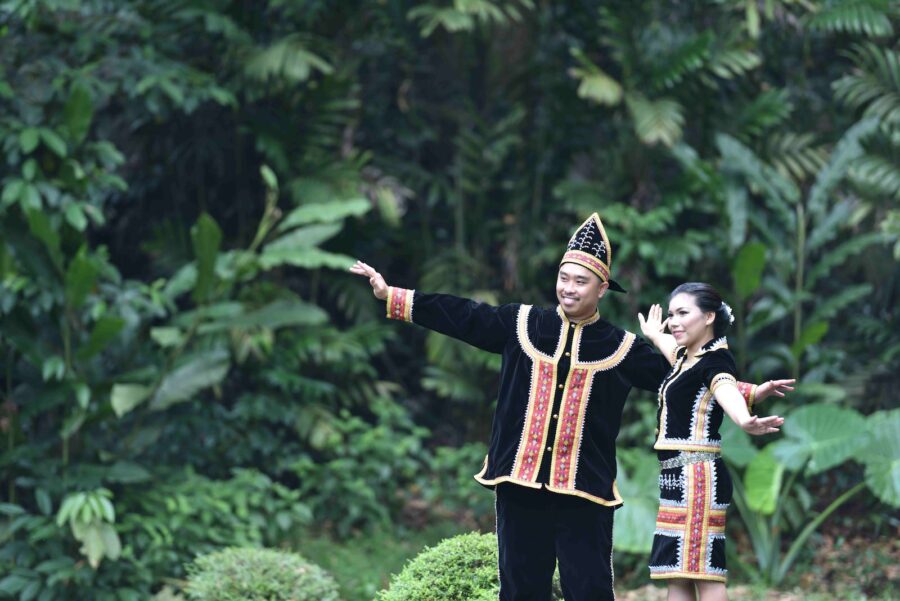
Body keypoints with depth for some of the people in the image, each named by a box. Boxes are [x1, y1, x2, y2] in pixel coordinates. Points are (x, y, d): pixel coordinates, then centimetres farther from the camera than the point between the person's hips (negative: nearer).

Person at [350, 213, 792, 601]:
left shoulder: (621, 349, 3)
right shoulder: (521, 324, 6)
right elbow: (462, 317, 8)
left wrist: (747, 392, 0)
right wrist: (390, 295, 6)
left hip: (584, 490, -2)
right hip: (521, 481, 2)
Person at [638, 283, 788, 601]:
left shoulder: (715, 361, -12)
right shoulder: (685, 356, 16)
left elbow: (726, 389, -37)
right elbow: (668, 342, 43)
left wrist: (744, 421, -58)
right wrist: (654, 334, 66)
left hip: (697, 477, -10)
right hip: (677, 478, 10)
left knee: (704, 573, -14)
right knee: (677, 575, 8)